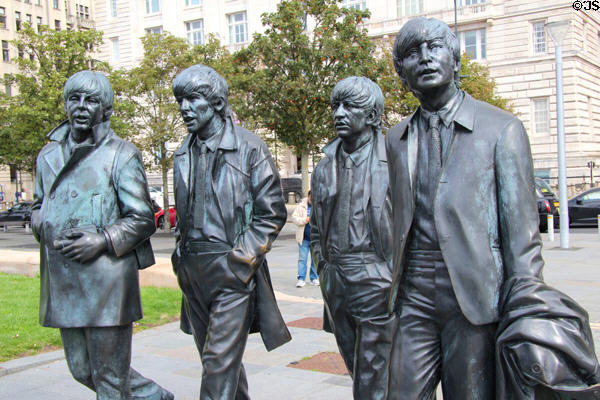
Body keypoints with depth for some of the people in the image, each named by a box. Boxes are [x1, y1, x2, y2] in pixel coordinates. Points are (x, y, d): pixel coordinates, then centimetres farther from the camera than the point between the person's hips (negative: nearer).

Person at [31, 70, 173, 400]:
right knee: (81, 370, 16)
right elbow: (38, 208, 24)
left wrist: (102, 240, -18)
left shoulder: (121, 154, -3)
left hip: (106, 279, -6)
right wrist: (46, 231, 2)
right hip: (61, 283, 6)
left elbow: (143, 219, -4)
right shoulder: (48, 156, 14)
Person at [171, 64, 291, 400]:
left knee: (220, 361, -8)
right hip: (194, 272, 7)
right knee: (214, 356, 16)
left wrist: (241, 259, -13)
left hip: (233, 271, -7)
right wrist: (182, 253, 11)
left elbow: (272, 212, -7)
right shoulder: (184, 154, 12)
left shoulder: (248, 147, -6)